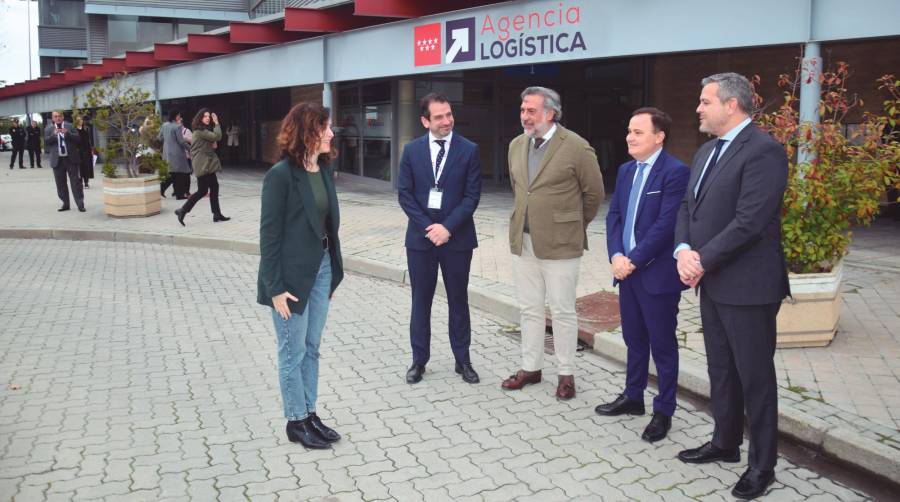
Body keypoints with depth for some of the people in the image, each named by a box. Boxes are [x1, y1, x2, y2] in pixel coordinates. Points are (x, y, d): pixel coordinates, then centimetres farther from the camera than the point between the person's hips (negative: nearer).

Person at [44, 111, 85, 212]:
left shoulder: (70, 126, 5)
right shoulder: (48, 129, 9)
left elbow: (78, 139, -3)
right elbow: (46, 143, -1)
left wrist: (67, 133, -17)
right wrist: (53, 134, -16)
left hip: (71, 159, -2)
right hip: (57, 160, 2)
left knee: (76, 182, -2)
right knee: (60, 184, 6)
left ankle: (80, 204, 0)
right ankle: (65, 204, 16)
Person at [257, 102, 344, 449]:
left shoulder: (324, 170, 5)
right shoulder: (281, 174, -16)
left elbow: (328, 223, 8)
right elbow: (269, 233, -15)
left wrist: (333, 270, 9)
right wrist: (276, 288, -16)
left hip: (321, 268, 7)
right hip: (292, 274, -7)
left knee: (312, 348, 16)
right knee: (293, 352, 7)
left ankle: (310, 414, 29)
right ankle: (296, 422, 21)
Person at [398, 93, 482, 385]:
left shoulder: (469, 150, -2)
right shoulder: (412, 150, 3)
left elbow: (472, 196, -6)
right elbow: (404, 194, 0)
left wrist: (448, 227, -15)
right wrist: (428, 226, -11)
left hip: (457, 237, -1)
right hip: (420, 237, 1)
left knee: (458, 300, 9)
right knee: (420, 300, 9)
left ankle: (463, 360, 21)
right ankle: (419, 360, 21)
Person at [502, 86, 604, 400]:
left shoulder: (576, 147, -11)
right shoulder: (516, 145, 8)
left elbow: (594, 192, -1)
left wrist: (575, 226, 9)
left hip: (559, 243, -6)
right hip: (522, 241, 6)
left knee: (562, 311, 3)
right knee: (529, 309, 14)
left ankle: (566, 374, 16)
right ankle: (531, 367, 26)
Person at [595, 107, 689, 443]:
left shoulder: (675, 172, -13)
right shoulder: (626, 170, 11)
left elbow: (665, 224, -19)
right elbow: (614, 216, 9)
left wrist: (633, 260, -17)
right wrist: (616, 256, -6)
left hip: (657, 273, -7)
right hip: (627, 270, 7)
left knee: (663, 345, 5)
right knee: (634, 340, 19)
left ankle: (663, 412, 17)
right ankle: (633, 397, 34)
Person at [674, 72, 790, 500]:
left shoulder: (763, 151, -16)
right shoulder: (706, 152, 13)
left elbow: (749, 221, -23)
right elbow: (687, 207, 12)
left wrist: (702, 260, -16)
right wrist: (684, 250, -7)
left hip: (746, 285, -8)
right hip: (712, 283, 9)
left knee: (754, 375, 3)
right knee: (721, 369, 19)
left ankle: (763, 464, 18)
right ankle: (725, 443, 35)